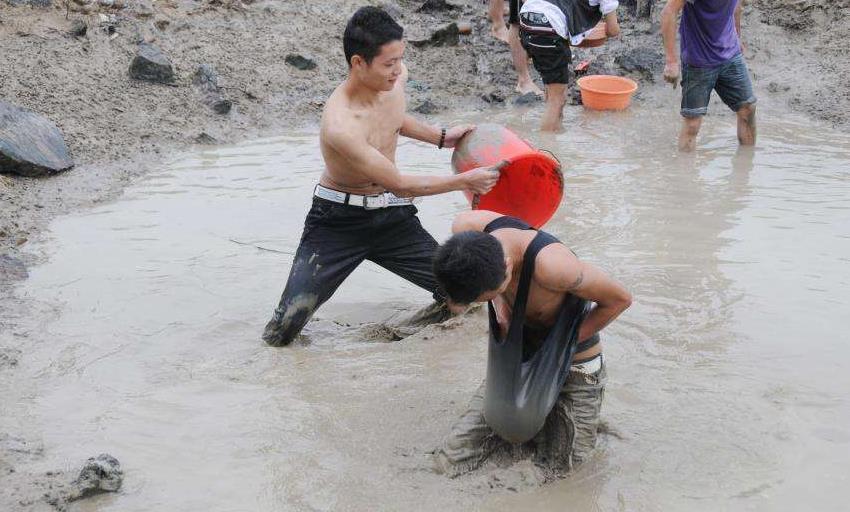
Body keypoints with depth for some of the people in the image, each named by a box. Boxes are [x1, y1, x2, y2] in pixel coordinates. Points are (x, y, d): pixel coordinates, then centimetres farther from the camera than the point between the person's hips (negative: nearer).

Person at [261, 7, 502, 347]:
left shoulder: (395, 77, -8)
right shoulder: (340, 125, -32)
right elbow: (400, 184, -22)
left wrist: (440, 137, 11)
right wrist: (465, 181, -16)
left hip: (392, 216, 6)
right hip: (338, 221, -6)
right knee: (283, 331, -14)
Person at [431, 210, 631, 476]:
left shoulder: (550, 265, -40)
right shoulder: (467, 227, -25)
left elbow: (620, 299, -24)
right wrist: (499, 302, -11)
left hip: (573, 364, -4)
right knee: (450, 462, -1)